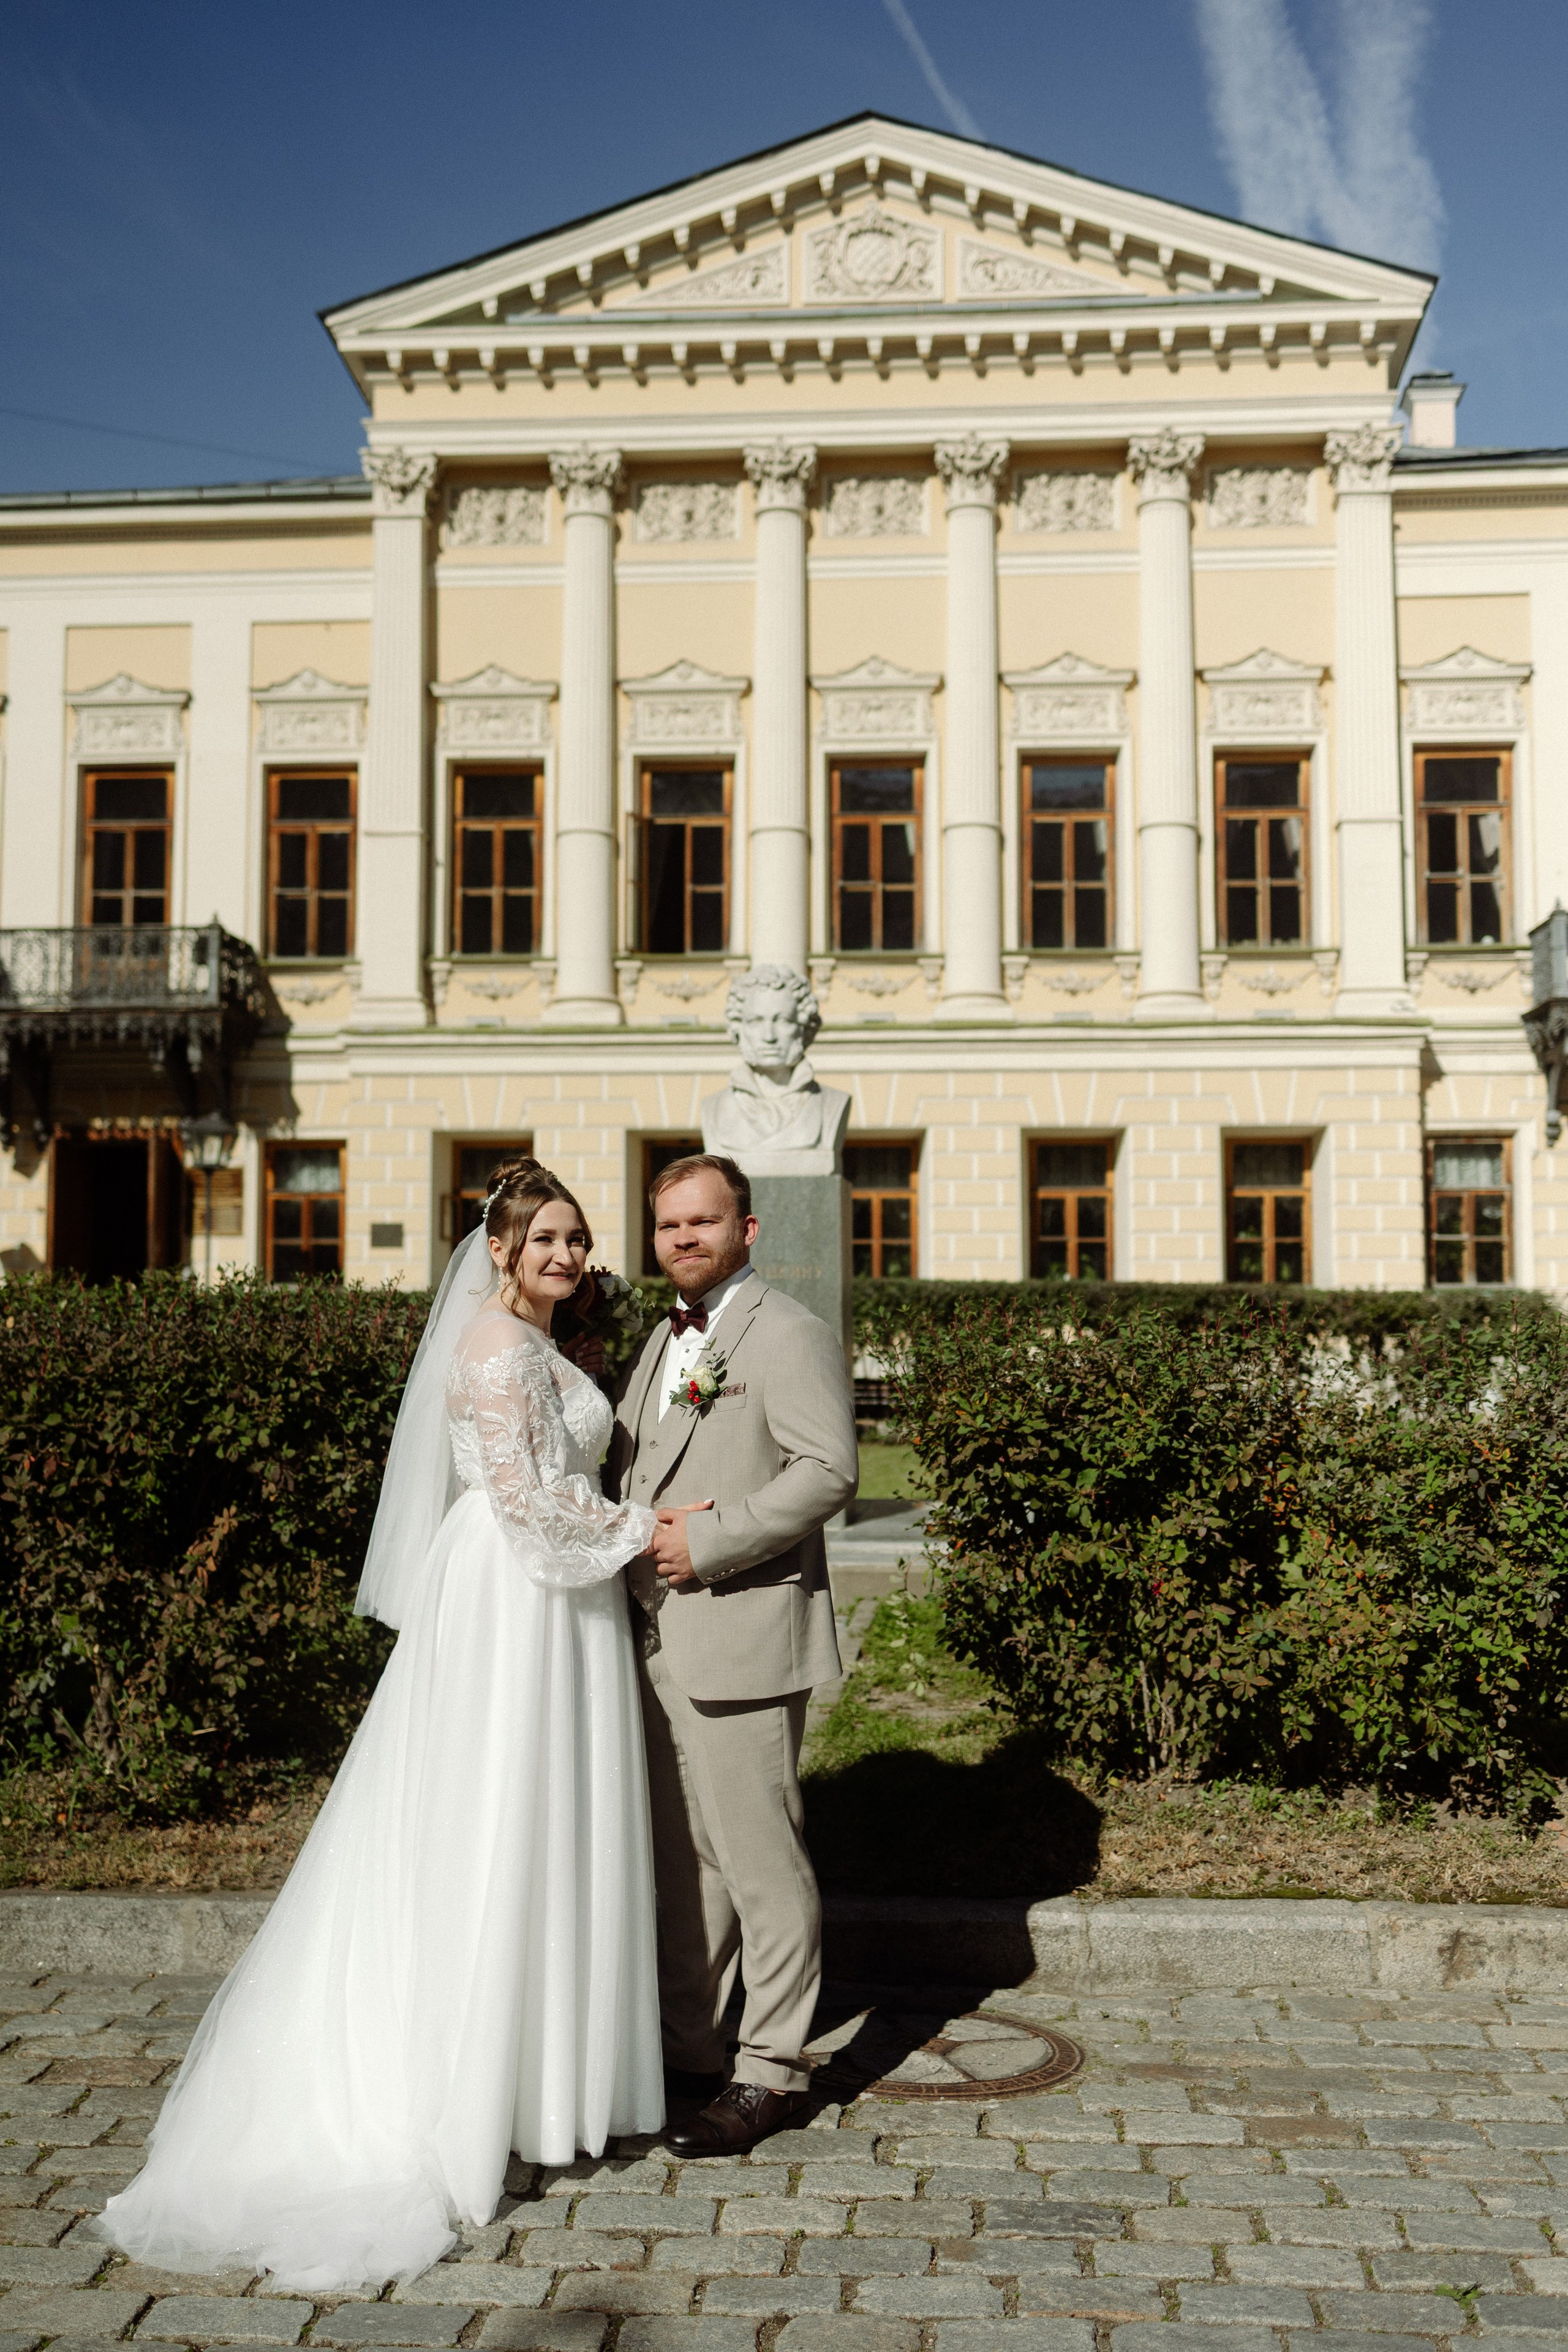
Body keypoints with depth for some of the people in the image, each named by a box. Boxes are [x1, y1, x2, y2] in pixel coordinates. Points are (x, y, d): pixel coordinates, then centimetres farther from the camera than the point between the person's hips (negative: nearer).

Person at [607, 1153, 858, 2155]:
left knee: (759, 1857, -1)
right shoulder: (665, 1341, 19)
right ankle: (688, 2050, 28)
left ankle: (771, 2073, 11)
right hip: (661, 1638, 9)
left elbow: (828, 1470, -19)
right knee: (679, 1856, 16)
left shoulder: (790, 1335, -9)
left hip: (742, 1635, -8)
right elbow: (624, 1461, 22)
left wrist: (709, 1543, -20)